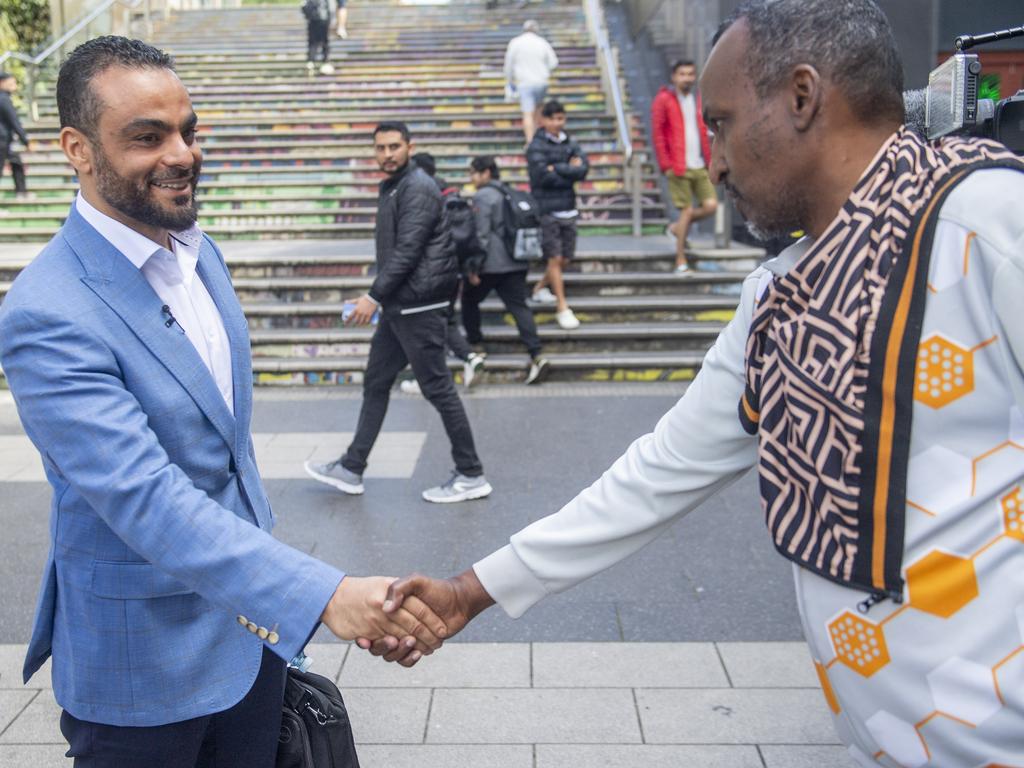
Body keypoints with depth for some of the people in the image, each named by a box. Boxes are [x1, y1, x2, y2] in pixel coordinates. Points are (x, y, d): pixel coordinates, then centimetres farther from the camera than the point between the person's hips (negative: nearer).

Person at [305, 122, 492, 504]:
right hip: (398, 307, 10)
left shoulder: (417, 189, -14)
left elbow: (406, 252, -21)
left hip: (419, 307, -10)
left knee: (437, 387, -5)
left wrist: (374, 296, -20)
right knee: (375, 383, 14)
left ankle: (471, 476, 5)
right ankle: (351, 468, 24)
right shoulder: (392, 187, 16)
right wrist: (379, 297, 18)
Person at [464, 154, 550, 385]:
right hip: (515, 264, 7)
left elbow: (480, 235, -16)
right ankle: (536, 355, -13)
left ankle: (474, 345, 24)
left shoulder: (482, 197, -10)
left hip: (490, 265, -7)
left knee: (469, 300, 16)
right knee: (519, 306, 0)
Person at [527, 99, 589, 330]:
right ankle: (562, 308, 0)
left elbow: (583, 168, -5)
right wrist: (570, 171, -8)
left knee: (565, 259, 11)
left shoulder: (570, 143, 9)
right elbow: (544, 176, -18)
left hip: (568, 210, 5)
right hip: (546, 211, -5)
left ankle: (541, 287, 37)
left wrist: (557, 168, -13)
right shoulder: (536, 147, -6)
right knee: (554, 258, -6)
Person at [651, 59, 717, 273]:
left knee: (711, 205, -5)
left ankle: (678, 227, 24)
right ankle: (681, 262, 5)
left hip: (700, 166, 5)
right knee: (687, 210, -5)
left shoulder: (698, 101, 15)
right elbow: (657, 134, -6)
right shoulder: (663, 100, -2)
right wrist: (666, 165, -11)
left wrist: (709, 161, 13)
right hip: (679, 167, -5)